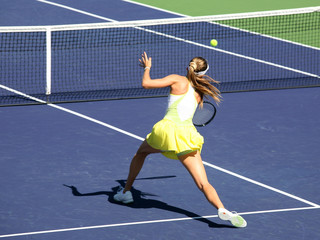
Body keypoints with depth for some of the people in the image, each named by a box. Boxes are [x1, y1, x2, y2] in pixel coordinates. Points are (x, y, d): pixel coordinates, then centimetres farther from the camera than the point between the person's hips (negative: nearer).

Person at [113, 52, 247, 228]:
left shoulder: (178, 80, 4)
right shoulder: (200, 93, 19)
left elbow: (146, 83, -1)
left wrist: (147, 68, 17)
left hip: (167, 129, -2)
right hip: (187, 135, 2)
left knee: (141, 152, 33)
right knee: (203, 184, -5)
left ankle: (126, 191, 39)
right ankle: (222, 210, -31)